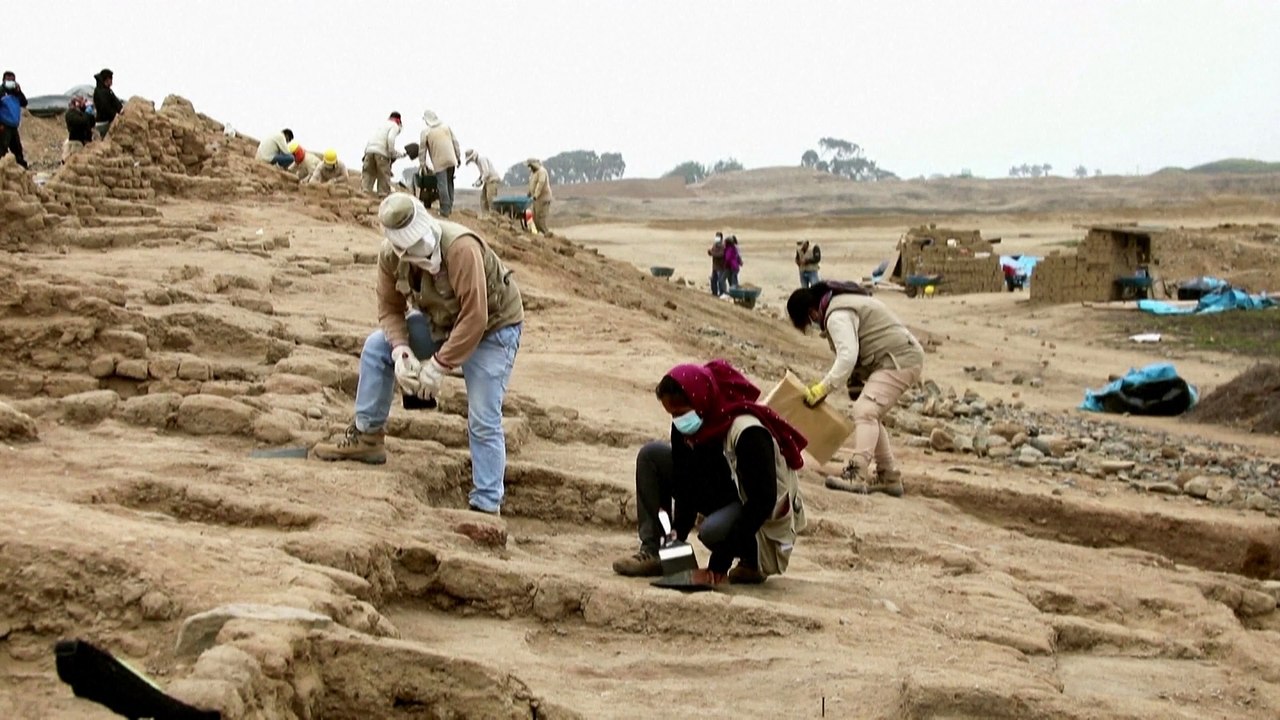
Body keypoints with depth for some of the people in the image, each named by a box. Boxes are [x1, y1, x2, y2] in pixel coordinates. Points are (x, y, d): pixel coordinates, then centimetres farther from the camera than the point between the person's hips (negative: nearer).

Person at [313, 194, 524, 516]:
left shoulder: (461, 248, -37)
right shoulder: (390, 255, -16)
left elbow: (474, 319, -35)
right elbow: (390, 308, -5)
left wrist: (438, 366, -30)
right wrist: (400, 350, -23)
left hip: (492, 325, -7)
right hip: (441, 321, 7)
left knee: (483, 422, -13)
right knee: (376, 347, -1)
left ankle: (487, 507, -4)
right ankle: (367, 437, 11)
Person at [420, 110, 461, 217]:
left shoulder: (426, 132, -1)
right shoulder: (446, 127, 10)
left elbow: (422, 149, 0)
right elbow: (455, 142, 10)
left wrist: (423, 165, 7)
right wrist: (458, 157, 16)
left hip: (439, 162, -4)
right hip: (451, 160, 4)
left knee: (442, 185, -3)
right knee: (449, 183, 16)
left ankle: (445, 210, -4)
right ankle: (450, 207, 20)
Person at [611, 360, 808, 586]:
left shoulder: (748, 433, -31)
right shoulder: (685, 428, -10)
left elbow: (763, 500, -31)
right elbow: (686, 485, -4)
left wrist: (718, 565, -31)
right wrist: (677, 533, -20)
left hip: (765, 518, -8)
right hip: (726, 495, 8)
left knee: (713, 531, -40)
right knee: (651, 456, -4)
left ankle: (754, 561, -6)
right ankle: (651, 552, -6)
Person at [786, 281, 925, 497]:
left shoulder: (837, 315, -17)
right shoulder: (842, 303, 16)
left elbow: (847, 355, -26)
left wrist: (823, 388, -24)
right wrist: (855, 381, 16)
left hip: (899, 361, -11)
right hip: (905, 358, 11)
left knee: (865, 411, -20)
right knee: (870, 415, 16)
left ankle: (857, 475, -30)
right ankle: (889, 477, 20)